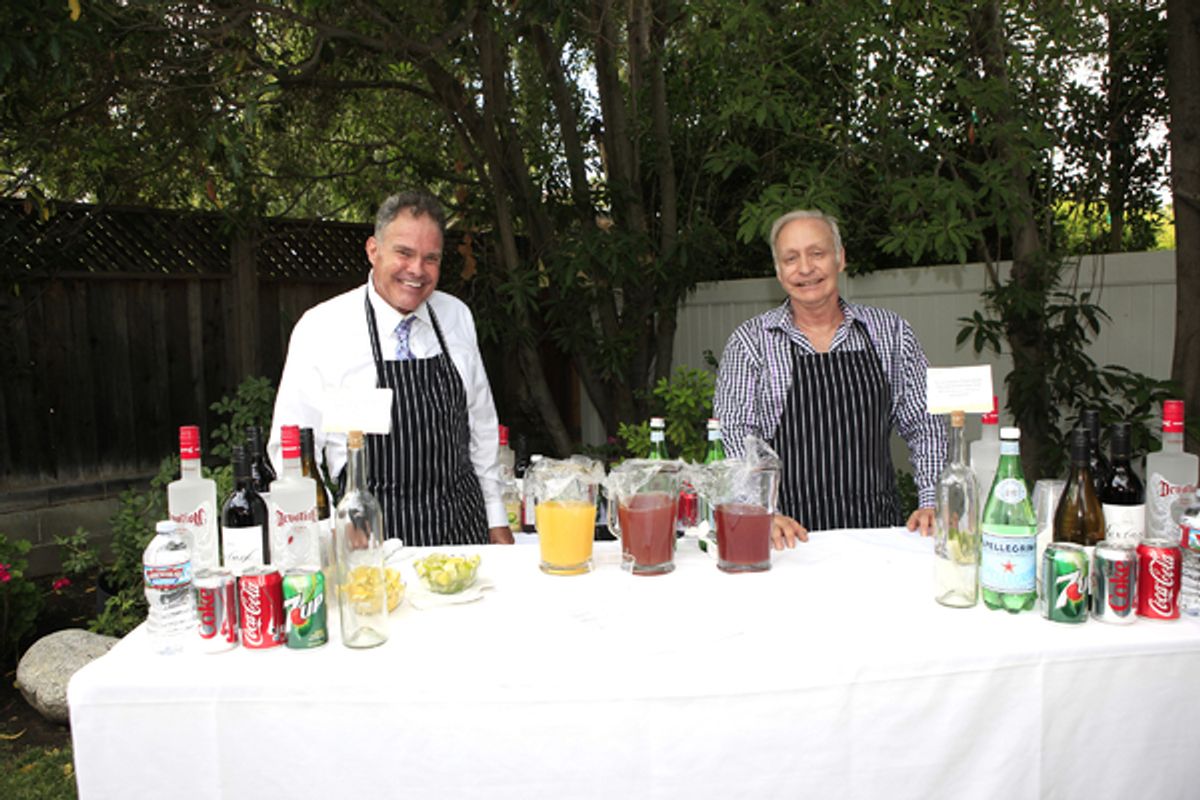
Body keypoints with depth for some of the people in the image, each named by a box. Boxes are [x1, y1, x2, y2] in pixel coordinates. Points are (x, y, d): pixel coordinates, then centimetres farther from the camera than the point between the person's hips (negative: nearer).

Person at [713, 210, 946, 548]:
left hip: (876, 529, 2)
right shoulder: (750, 340, 4)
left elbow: (924, 424, 13)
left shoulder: (891, 331, 10)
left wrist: (931, 503, 0)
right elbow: (735, 435, -2)